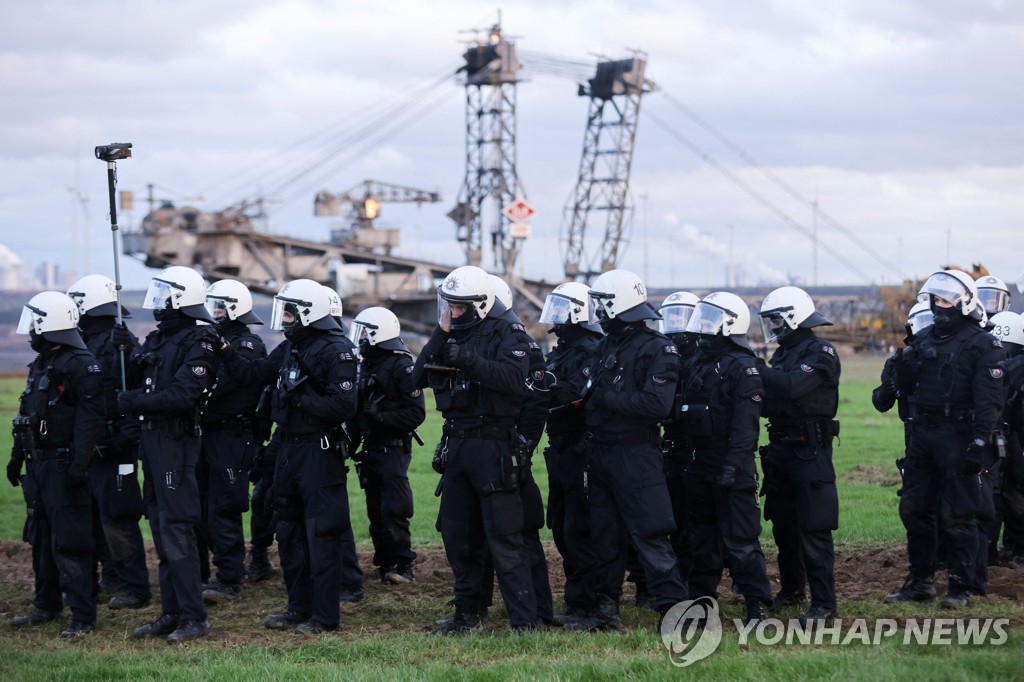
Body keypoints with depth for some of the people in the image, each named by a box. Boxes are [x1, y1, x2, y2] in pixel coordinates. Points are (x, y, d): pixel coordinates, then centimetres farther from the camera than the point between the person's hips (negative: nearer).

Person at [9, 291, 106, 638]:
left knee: (71, 542, -9)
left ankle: (83, 616, -6)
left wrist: (78, 464, -25)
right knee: (43, 537, 17)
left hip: (64, 464, -10)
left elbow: (90, 419, -21)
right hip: (40, 463, 10)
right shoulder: (41, 364, 15)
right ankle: (47, 606, 28)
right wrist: (17, 455, 23)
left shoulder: (81, 364, -15)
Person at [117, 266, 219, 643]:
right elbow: (134, 383, 15)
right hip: (152, 439, 9)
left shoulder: (198, 344, -13)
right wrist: (123, 352, 0)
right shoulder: (157, 339, 14)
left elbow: (182, 396, -23)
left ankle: (194, 618, -5)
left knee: (176, 530, -9)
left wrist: (134, 402, -16)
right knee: (161, 528, 12)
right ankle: (172, 613, 18)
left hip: (176, 442, -9)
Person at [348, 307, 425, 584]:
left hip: (393, 449, -8)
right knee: (376, 512, 9)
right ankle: (385, 563, 16)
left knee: (393, 512, -12)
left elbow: (416, 413, -18)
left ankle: (404, 565, -7)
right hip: (372, 448, 8)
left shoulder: (402, 366, -13)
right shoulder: (367, 365, 13)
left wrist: (380, 417, -21)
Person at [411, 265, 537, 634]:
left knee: (503, 538, -9)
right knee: (458, 535, 12)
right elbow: (419, 378, -1)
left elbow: (513, 379, -23)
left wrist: (468, 360, -27)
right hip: (455, 446, 7)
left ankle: (525, 621, -8)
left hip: (492, 447, -7)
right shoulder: (448, 338, 12)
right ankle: (468, 614, 22)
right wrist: (441, 335, -8)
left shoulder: (504, 336, -6)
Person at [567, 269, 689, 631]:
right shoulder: (606, 346, 14)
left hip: (636, 454, -8)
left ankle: (675, 609, -6)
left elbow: (657, 405, -21)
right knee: (605, 534, 12)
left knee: (649, 534, -9)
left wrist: (606, 398, -16)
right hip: (601, 452, 8)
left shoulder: (657, 349, -11)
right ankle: (605, 609, 19)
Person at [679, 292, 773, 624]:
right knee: (700, 537, 14)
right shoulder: (699, 362, 15)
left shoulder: (742, 367, -11)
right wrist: (686, 455, 15)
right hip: (699, 465, 9)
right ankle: (700, 599, 22)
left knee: (740, 539, -7)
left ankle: (757, 604, -3)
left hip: (731, 468, -9)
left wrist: (733, 464, -25)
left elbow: (746, 422, -19)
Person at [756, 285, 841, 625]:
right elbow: (769, 401, 14)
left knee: (813, 528, -10)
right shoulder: (783, 353, 16)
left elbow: (793, 386, -26)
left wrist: (758, 370, -16)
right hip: (781, 448, 9)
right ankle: (791, 588, 30)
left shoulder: (820, 353, -10)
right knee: (782, 523, 16)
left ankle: (823, 602, -10)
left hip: (810, 452, -9)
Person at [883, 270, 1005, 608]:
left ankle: (962, 586, 8)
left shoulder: (982, 344, -8)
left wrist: (979, 441, -21)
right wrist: (906, 364, -4)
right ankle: (920, 582, 20)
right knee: (914, 509, 10)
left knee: (958, 516, -1)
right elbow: (907, 386, 18)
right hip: (923, 435, 7)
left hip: (957, 438, -7)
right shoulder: (925, 338, 13)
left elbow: (989, 399, -14)